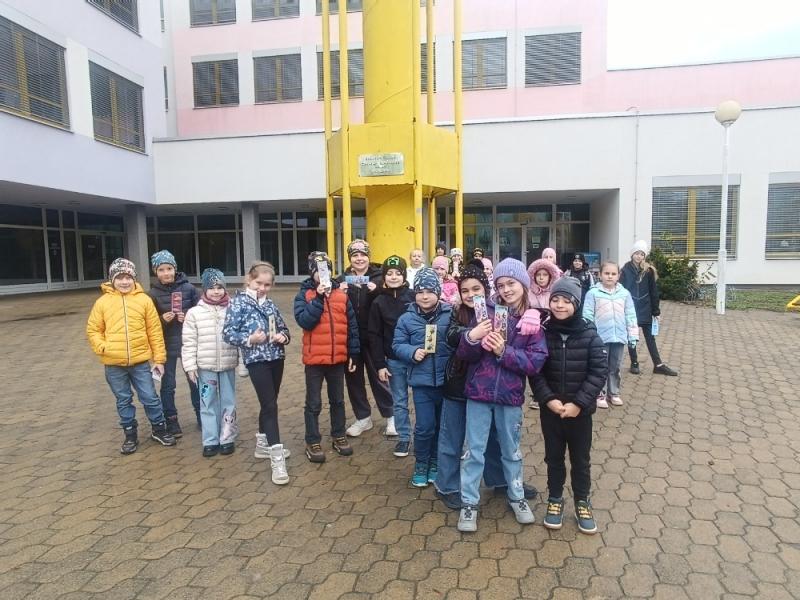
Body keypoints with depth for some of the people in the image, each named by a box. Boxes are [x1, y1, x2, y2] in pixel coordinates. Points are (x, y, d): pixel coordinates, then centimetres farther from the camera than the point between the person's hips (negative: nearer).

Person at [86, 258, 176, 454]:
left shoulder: (144, 300, -2)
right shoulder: (103, 302, 0)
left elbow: (155, 331, 0)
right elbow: (93, 330, 7)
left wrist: (159, 358, -1)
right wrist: (103, 347, -12)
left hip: (140, 361, -1)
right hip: (114, 364, 1)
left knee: (150, 397, 6)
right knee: (123, 401, 14)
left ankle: (158, 429, 26)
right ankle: (130, 435, 29)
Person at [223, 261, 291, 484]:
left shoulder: (270, 303, 11)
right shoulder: (238, 302, -5)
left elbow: (283, 328, 16)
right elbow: (228, 333, -10)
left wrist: (283, 337, -6)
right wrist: (249, 339, -25)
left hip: (276, 358, 6)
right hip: (256, 360, -6)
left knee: (269, 403, 17)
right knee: (270, 405, -10)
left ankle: (263, 444, 34)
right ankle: (277, 457, -6)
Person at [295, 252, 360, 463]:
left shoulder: (341, 295, 3)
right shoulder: (304, 295, -4)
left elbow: (352, 326, 6)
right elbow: (304, 321, -19)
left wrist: (353, 354, 5)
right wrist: (319, 298, -21)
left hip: (338, 358, 3)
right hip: (314, 359, -3)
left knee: (338, 400, 17)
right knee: (313, 403, 8)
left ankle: (339, 436, 32)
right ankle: (312, 442, 21)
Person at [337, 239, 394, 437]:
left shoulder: (378, 276, -2)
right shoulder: (342, 279, 5)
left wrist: (376, 291, -25)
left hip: (372, 337, -3)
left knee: (378, 376, 6)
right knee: (353, 378, 11)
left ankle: (390, 416, 21)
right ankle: (363, 418, 27)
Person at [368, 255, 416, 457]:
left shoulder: (413, 297, -4)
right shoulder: (379, 302, 0)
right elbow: (375, 335, 1)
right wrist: (380, 364, -3)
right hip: (393, 360, 2)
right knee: (399, 402, 12)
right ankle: (404, 437, 26)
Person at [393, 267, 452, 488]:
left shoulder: (450, 315, -6)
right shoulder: (406, 318, 0)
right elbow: (397, 345, 3)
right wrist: (412, 352, -13)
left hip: (446, 380, 0)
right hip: (422, 380, 0)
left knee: (442, 425, 15)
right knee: (425, 427, 2)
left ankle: (435, 463, 37)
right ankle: (421, 465, 26)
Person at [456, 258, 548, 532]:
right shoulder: (486, 312, -4)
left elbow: (536, 361, -11)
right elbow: (464, 355, -4)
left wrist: (504, 351, -20)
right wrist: (471, 338, -24)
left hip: (510, 394, 1)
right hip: (479, 392, 0)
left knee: (511, 449, 19)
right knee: (474, 450, 8)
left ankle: (517, 497, 38)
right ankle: (469, 503, 24)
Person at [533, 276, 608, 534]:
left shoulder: (589, 334, -10)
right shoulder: (542, 332, -7)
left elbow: (599, 371, -10)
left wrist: (579, 403, -15)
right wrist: (548, 399, -16)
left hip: (580, 410, 0)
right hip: (550, 408, 1)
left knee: (581, 458, 15)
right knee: (554, 456, 16)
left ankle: (582, 501, 35)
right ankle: (555, 499, 34)